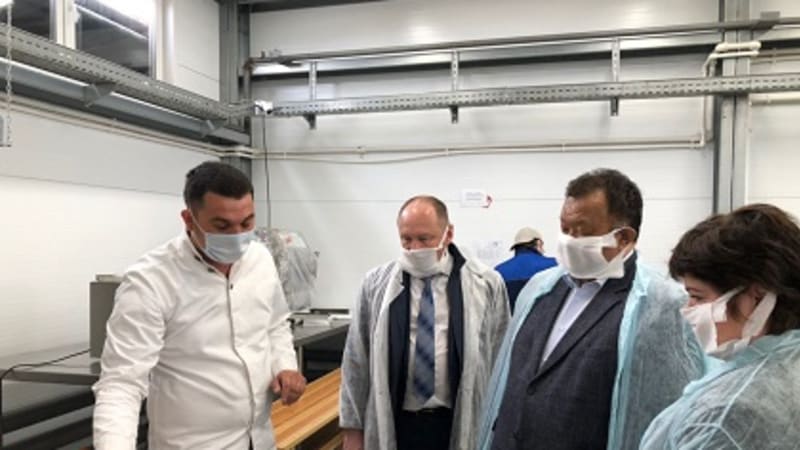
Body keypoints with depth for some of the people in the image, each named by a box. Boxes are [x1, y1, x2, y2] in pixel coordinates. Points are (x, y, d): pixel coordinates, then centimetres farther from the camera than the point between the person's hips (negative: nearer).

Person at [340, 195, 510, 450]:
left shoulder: (486, 283, -4)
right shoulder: (376, 284, -1)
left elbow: (500, 361, 0)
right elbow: (356, 363, 2)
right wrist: (353, 429, 2)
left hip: (460, 426, 0)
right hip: (393, 426, 1)